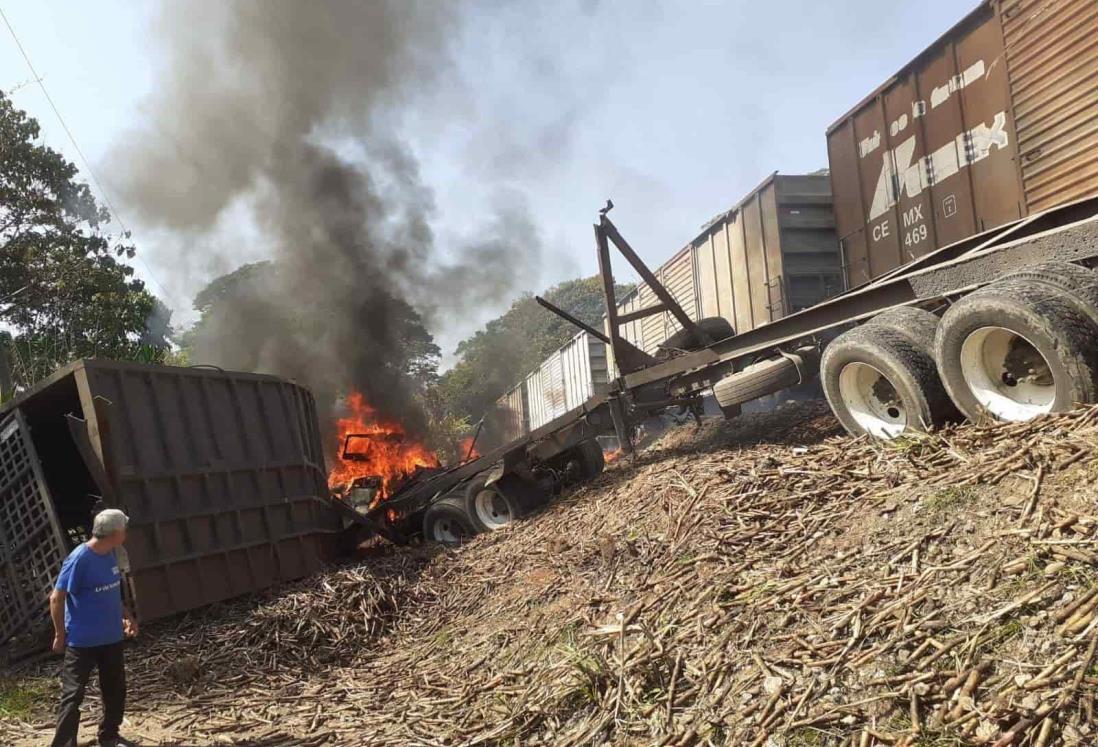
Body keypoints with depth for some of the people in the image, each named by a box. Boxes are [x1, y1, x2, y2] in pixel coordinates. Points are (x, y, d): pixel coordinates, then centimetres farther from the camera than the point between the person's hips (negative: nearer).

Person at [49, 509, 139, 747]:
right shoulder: (79, 559, -21)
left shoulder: (110, 554, 3)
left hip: (112, 637, 8)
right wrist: (60, 634, -10)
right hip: (82, 641, -8)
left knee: (115, 690, 16)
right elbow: (56, 598, -15)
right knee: (73, 695, -1)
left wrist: (127, 616, 12)